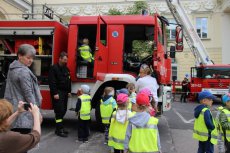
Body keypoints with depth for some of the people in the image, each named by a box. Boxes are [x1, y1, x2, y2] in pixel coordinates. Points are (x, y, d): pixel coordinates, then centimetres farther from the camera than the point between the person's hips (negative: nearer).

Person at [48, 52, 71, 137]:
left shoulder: (66, 69, 16)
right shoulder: (54, 68, -8)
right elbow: (52, 82, -15)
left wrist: (69, 91, 15)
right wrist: (55, 93, -19)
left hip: (65, 93, 8)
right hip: (58, 93, -8)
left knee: (63, 110, 9)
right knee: (59, 111, -8)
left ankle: (59, 127, 20)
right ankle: (59, 130, -3)